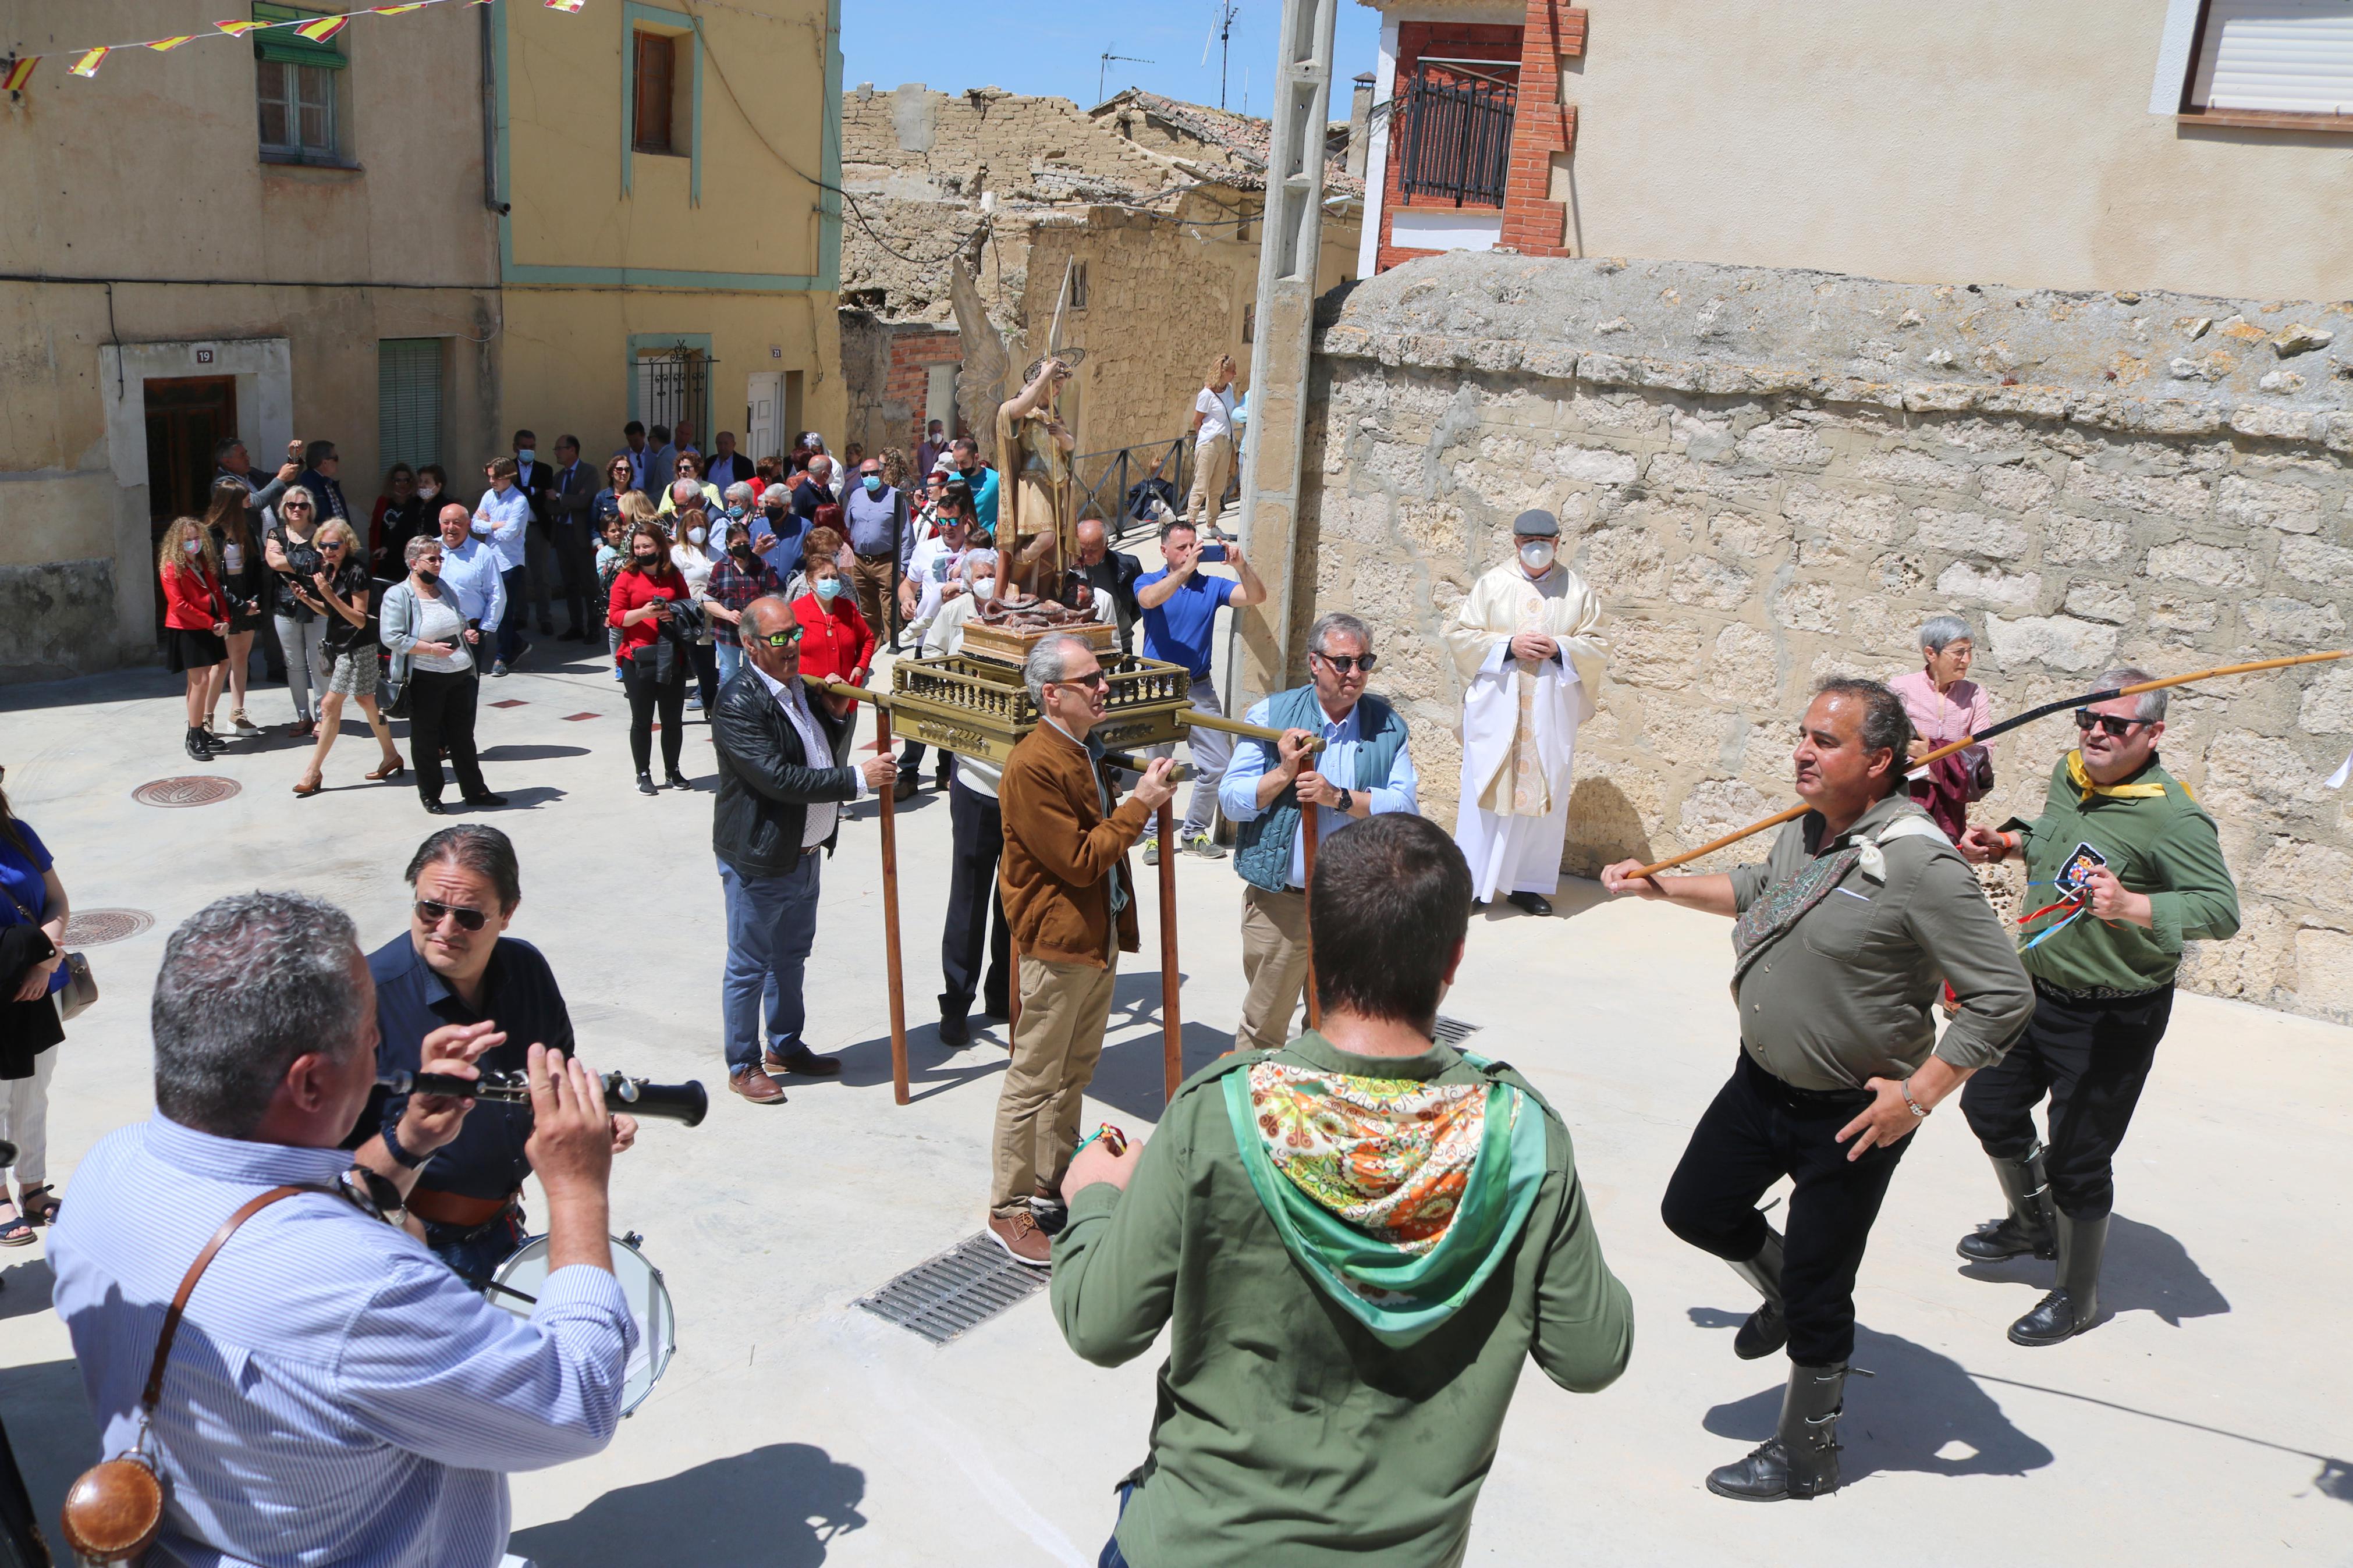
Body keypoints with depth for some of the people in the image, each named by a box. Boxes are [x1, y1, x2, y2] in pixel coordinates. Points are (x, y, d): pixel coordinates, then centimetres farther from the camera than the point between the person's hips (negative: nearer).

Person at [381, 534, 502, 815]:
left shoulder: (446, 588, 11)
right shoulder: (398, 596, -9)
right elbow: (392, 638, -16)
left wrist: (468, 634, 4)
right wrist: (430, 648, -22)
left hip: (460, 675, 6)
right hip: (425, 679, -6)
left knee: (463, 735, 13)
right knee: (426, 739, 5)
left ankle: (475, 791, 21)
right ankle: (430, 796, 18)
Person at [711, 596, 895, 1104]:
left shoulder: (798, 686, 6)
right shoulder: (738, 704, -22)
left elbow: (819, 754, 17)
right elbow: (778, 778, -29)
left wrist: (835, 715, -3)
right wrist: (857, 778, -29)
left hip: (804, 851, 9)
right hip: (757, 859, -9)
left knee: (791, 956, 21)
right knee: (749, 966, 6)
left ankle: (785, 1046, 38)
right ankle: (743, 1066, 21)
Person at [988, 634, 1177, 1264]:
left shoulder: (1084, 750, 10)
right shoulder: (1033, 766, -22)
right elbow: (1080, 860, -22)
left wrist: (1139, 800, 7)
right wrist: (1140, 804, -17)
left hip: (1099, 934, 10)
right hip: (1058, 941, -9)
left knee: (1077, 1069, 20)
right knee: (1035, 1079, 1)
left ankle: (1057, 1178, 35)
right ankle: (1009, 1209, 14)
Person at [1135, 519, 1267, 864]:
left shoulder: (1212, 586, 6)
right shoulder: (1149, 582, 1)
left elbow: (1256, 596, -7)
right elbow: (1150, 599, -24)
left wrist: (1240, 567, -25)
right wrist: (1184, 570, -35)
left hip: (1200, 689, 2)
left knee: (1218, 765, 1)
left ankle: (1194, 832, 17)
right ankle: (1156, 836, 16)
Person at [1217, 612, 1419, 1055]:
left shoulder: (1388, 726, 3)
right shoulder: (1269, 715, -1)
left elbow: (1405, 805, -8)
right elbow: (1231, 800, -3)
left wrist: (1339, 797, -21)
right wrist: (1283, 774, -19)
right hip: (1278, 901, -1)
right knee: (1264, 1025, 9)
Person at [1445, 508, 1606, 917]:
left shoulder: (1576, 590, 6)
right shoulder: (1492, 584, 2)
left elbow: (1596, 645, 6)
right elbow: (1459, 634, -1)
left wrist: (1559, 650, -12)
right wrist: (1509, 646, -13)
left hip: (1551, 712, 2)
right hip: (1496, 709, -2)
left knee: (1543, 793, 5)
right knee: (1487, 789, -1)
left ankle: (1527, 884, 14)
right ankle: (1473, 883, 5)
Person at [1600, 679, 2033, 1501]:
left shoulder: (1918, 862, -26)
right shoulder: (1805, 830, -1)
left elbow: (2003, 996, -24)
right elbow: (1756, 890, 22)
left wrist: (1917, 1095, -24)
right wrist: (1659, 885, 21)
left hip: (1850, 1115, -7)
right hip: (1760, 1081, 7)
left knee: (1815, 1299, 8)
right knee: (1695, 1210, 18)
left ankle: (1804, 1459, 30)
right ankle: (1785, 1290, 46)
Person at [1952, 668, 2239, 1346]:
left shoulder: (2173, 817, -23)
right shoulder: (2068, 774, 1)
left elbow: (2223, 910, -31)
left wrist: (2133, 905, -44)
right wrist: (2009, 842, 6)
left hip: (2112, 1017, -8)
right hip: (2038, 987, 8)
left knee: (2078, 1161, 2)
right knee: (1990, 1106, 22)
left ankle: (2077, 1298, 24)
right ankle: (2034, 1223, 48)